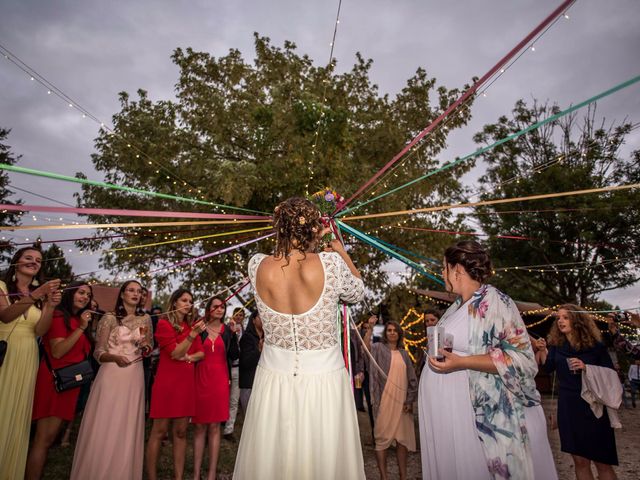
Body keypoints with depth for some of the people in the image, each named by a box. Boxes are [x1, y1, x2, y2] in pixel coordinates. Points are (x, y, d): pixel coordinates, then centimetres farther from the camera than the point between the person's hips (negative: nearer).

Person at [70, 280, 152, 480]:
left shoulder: (145, 319, 8)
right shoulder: (109, 318, -2)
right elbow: (98, 353, -4)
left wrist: (146, 347, -4)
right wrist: (115, 357, -23)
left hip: (134, 378, 3)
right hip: (111, 377, -3)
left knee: (128, 429, 6)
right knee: (103, 428, -1)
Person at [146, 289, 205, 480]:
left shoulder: (191, 325, 13)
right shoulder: (164, 324, -4)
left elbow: (201, 353, 11)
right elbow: (175, 353, -12)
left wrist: (189, 357, -10)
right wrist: (193, 334, -23)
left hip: (186, 382, 5)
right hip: (167, 381, -5)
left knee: (181, 432, 7)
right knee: (159, 431, -1)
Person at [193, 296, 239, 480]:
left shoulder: (228, 330, 6)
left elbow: (234, 356, -1)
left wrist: (233, 334, -12)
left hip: (220, 380, 1)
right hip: (200, 378, 0)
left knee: (214, 426, 4)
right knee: (200, 426, 4)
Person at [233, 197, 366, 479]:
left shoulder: (257, 266, -10)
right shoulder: (331, 263, -17)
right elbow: (357, 293, 4)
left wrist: (310, 241, 26)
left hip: (274, 379, 2)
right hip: (323, 381, -2)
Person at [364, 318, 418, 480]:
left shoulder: (403, 353, 12)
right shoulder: (379, 348, 0)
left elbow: (411, 378, 12)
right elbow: (365, 348, -21)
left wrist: (410, 400, 4)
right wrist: (370, 328, -32)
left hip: (402, 401, 4)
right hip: (384, 401, -4)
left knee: (402, 438, 10)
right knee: (382, 438, 1)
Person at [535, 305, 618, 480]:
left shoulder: (594, 345, -4)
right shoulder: (556, 344, 4)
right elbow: (549, 367, -7)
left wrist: (586, 367, -18)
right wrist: (542, 350, -24)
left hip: (593, 406, -2)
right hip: (568, 406, 2)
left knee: (602, 463, 3)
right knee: (580, 461, 8)